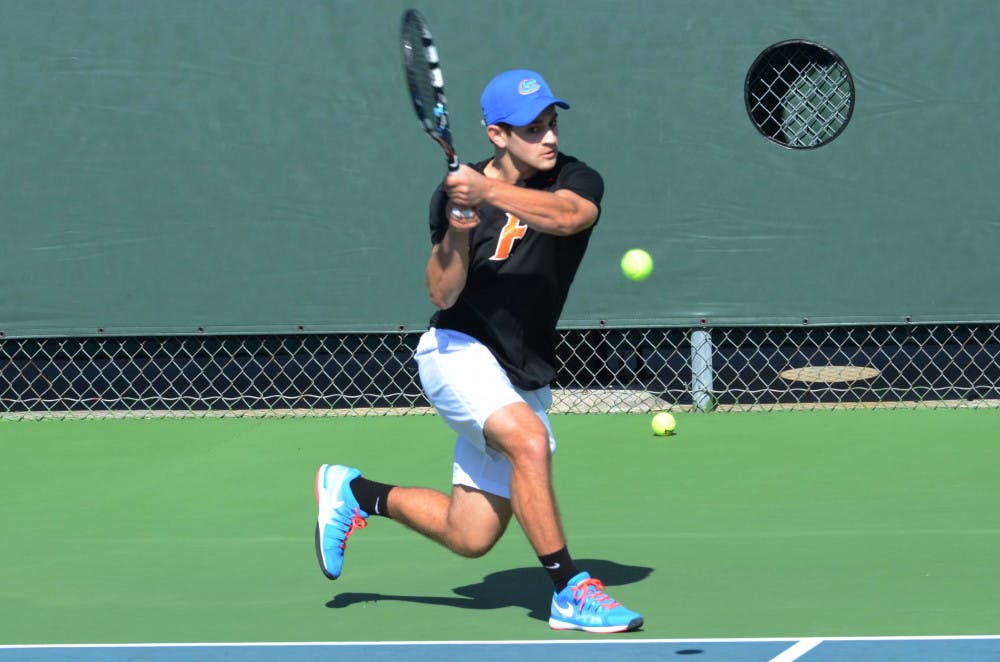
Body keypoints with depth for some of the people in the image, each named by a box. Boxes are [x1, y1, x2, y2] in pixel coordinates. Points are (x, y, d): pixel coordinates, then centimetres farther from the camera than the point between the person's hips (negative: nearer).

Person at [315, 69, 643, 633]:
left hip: (524, 378, 4)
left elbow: (567, 216, -31)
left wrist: (488, 193, -43)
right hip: (459, 352, -4)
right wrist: (457, 232, -31)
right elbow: (443, 295, -14)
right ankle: (570, 592, -25)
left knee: (470, 538, 5)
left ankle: (355, 493, 29)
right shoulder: (455, 193, -8)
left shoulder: (578, 181, -6)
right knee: (529, 439, -33)